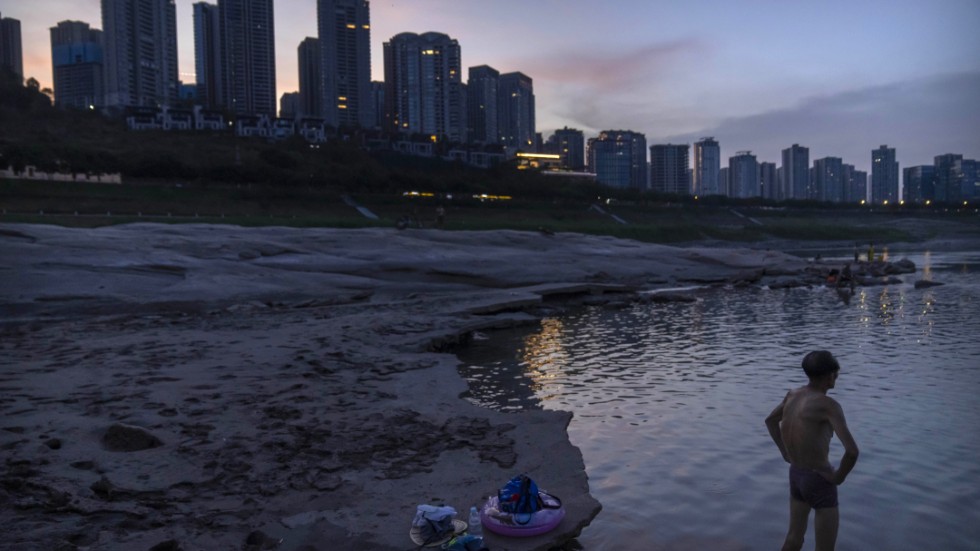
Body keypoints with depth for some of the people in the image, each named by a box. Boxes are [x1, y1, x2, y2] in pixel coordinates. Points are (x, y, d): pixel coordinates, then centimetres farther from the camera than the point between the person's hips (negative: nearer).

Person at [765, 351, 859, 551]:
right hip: (819, 481, -7)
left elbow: (770, 420, 19)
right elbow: (852, 451, -32)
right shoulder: (828, 405, -23)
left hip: (795, 475, 7)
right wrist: (839, 477, -15)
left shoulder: (792, 395, 0)